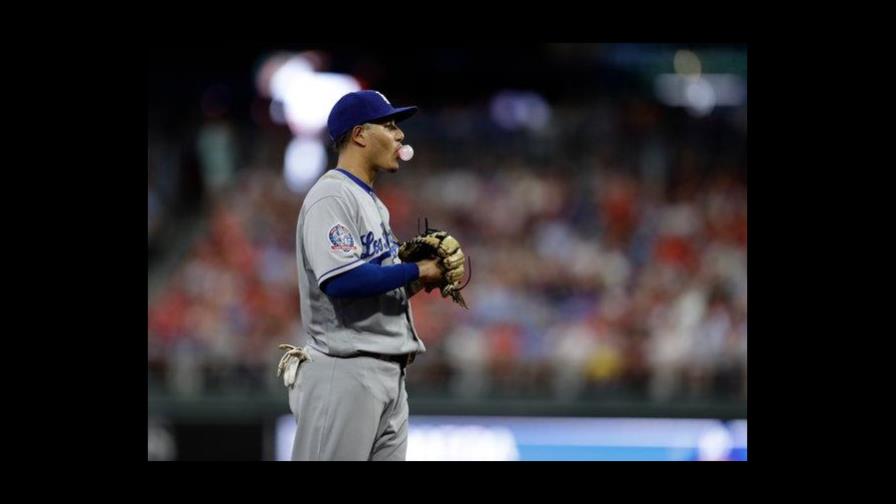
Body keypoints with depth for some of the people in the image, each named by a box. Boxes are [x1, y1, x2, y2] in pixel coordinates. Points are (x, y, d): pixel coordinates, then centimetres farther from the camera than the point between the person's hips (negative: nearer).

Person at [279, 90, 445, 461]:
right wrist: (416, 271, -14)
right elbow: (341, 279, -24)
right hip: (345, 373, -10)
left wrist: (426, 275, 3)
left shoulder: (374, 204, 20)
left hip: (389, 374, 10)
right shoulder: (331, 196, -11)